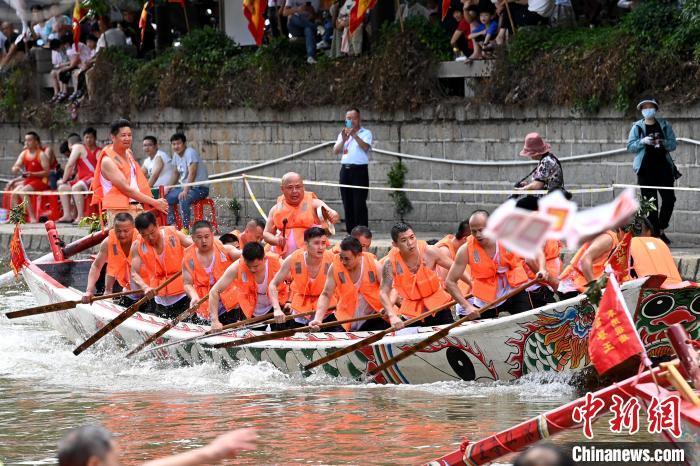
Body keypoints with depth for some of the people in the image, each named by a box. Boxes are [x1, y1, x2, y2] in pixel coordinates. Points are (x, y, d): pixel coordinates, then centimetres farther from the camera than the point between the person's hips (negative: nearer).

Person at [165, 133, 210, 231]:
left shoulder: (190, 153, -18)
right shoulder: (176, 155, 9)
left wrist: (185, 191, -34)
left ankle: (185, 229, -30)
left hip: (199, 187, -9)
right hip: (184, 186, 9)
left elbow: (192, 173, -26)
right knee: (166, 198, 1)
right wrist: (168, 188, 8)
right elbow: (176, 173, 20)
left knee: (183, 199, -34)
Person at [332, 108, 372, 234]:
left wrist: (355, 135, -26)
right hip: (345, 170, 5)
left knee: (359, 204, -10)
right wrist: (343, 140, -11)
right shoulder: (342, 134, 18)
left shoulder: (365, 133, 5)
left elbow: (366, 147, -14)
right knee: (347, 204, 5)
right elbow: (335, 151, 7)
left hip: (359, 170, -5)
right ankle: (350, 232, 9)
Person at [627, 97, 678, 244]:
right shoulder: (637, 127, 5)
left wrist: (663, 143, -14)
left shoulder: (664, 125, 9)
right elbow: (630, 146, 1)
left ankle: (661, 230, 13)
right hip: (646, 170, -2)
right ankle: (655, 233, 0)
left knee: (669, 199, -4)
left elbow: (673, 145, 7)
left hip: (664, 167, 2)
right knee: (650, 203, -2)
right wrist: (643, 141, -16)